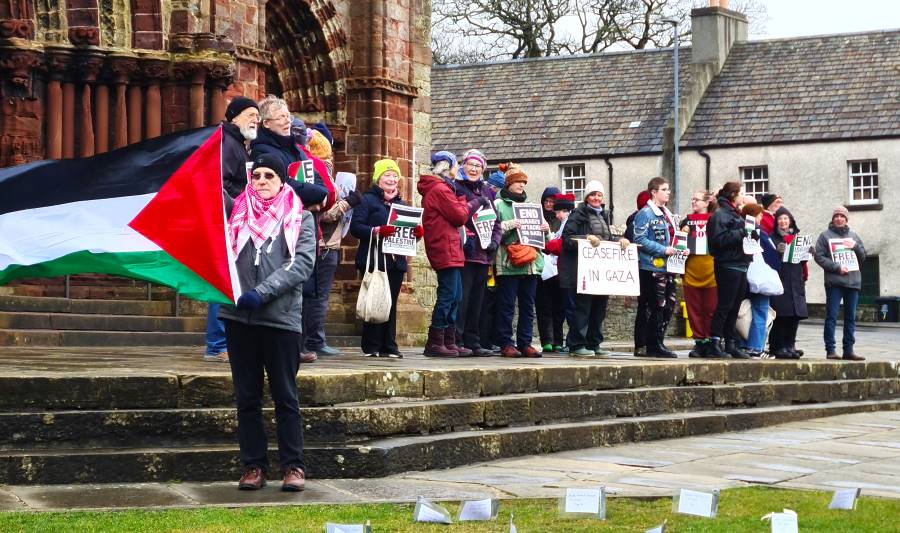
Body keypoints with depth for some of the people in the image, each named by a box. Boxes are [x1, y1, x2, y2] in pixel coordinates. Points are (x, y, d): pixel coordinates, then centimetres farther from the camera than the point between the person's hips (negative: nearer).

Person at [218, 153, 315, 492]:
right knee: (247, 396, 6)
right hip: (239, 315, 3)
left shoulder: (299, 217, 8)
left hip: (281, 316, -3)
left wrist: (262, 292, -14)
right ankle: (253, 465, 13)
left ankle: (293, 465, 9)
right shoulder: (237, 210, 16)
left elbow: (303, 263, -4)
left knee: (285, 395, 2)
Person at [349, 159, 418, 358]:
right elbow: (355, 227, -11)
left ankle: (389, 346, 9)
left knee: (391, 303, 6)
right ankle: (371, 347, -2)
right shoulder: (367, 200, 0)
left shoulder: (401, 203, 21)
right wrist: (377, 231, -26)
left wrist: (416, 232, -1)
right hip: (375, 260, -6)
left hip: (396, 260, 6)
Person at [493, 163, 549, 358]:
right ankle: (506, 344, -1)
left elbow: (543, 238, 26)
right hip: (508, 263, -6)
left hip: (531, 263, 6)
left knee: (528, 305, 5)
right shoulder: (499, 204, 5)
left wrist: (546, 229, 5)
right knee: (506, 305, -5)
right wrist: (508, 225, -20)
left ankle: (525, 343, 9)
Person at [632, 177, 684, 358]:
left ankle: (657, 343, 19)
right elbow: (640, 240, -17)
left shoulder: (668, 214, 18)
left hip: (668, 268, 9)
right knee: (656, 307, -7)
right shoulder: (645, 214, -10)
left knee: (668, 305, 10)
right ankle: (653, 346, 0)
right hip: (652, 267, -9)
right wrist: (664, 250, -19)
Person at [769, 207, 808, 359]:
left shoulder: (797, 236, 18)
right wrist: (778, 252, -22)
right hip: (779, 280, -5)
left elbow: (803, 259, 18)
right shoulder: (773, 238, 3)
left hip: (795, 281, 5)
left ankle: (790, 345, 9)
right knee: (781, 315, -9)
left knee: (795, 315, 1)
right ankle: (779, 347, -5)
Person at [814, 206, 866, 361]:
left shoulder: (853, 236, 17)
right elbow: (819, 257, -3)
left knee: (851, 317, 5)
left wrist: (855, 246, -4)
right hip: (834, 281, -4)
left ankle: (848, 350, 8)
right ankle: (830, 349, -4)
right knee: (831, 316, -6)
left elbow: (863, 257, 16)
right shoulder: (825, 235, 5)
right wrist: (837, 267, -13)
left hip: (853, 281, 4)